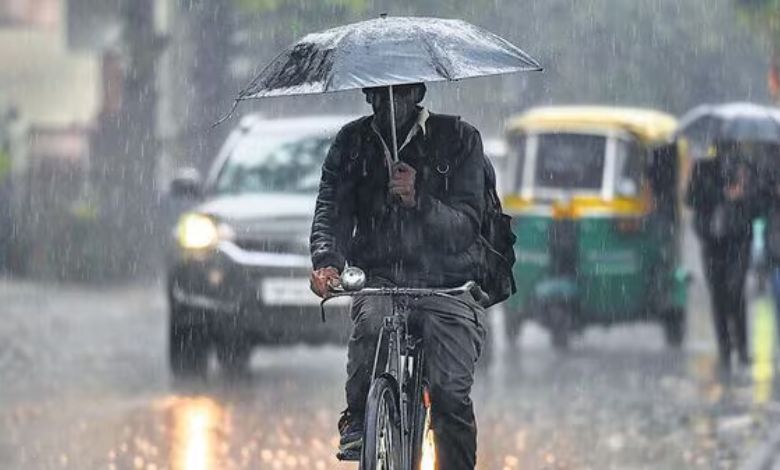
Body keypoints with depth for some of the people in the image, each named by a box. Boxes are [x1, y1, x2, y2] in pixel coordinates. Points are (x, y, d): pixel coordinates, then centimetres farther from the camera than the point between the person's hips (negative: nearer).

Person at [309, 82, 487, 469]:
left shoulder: (458, 139, -1)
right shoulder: (353, 143, 7)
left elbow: (465, 226, -8)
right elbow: (331, 210, -2)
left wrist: (418, 201, -27)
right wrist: (325, 260, -24)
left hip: (447, 285, -1)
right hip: (379, 278, 1)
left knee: (451, 391, -20)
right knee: (370, 320, -33)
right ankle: (357, 421, -12)